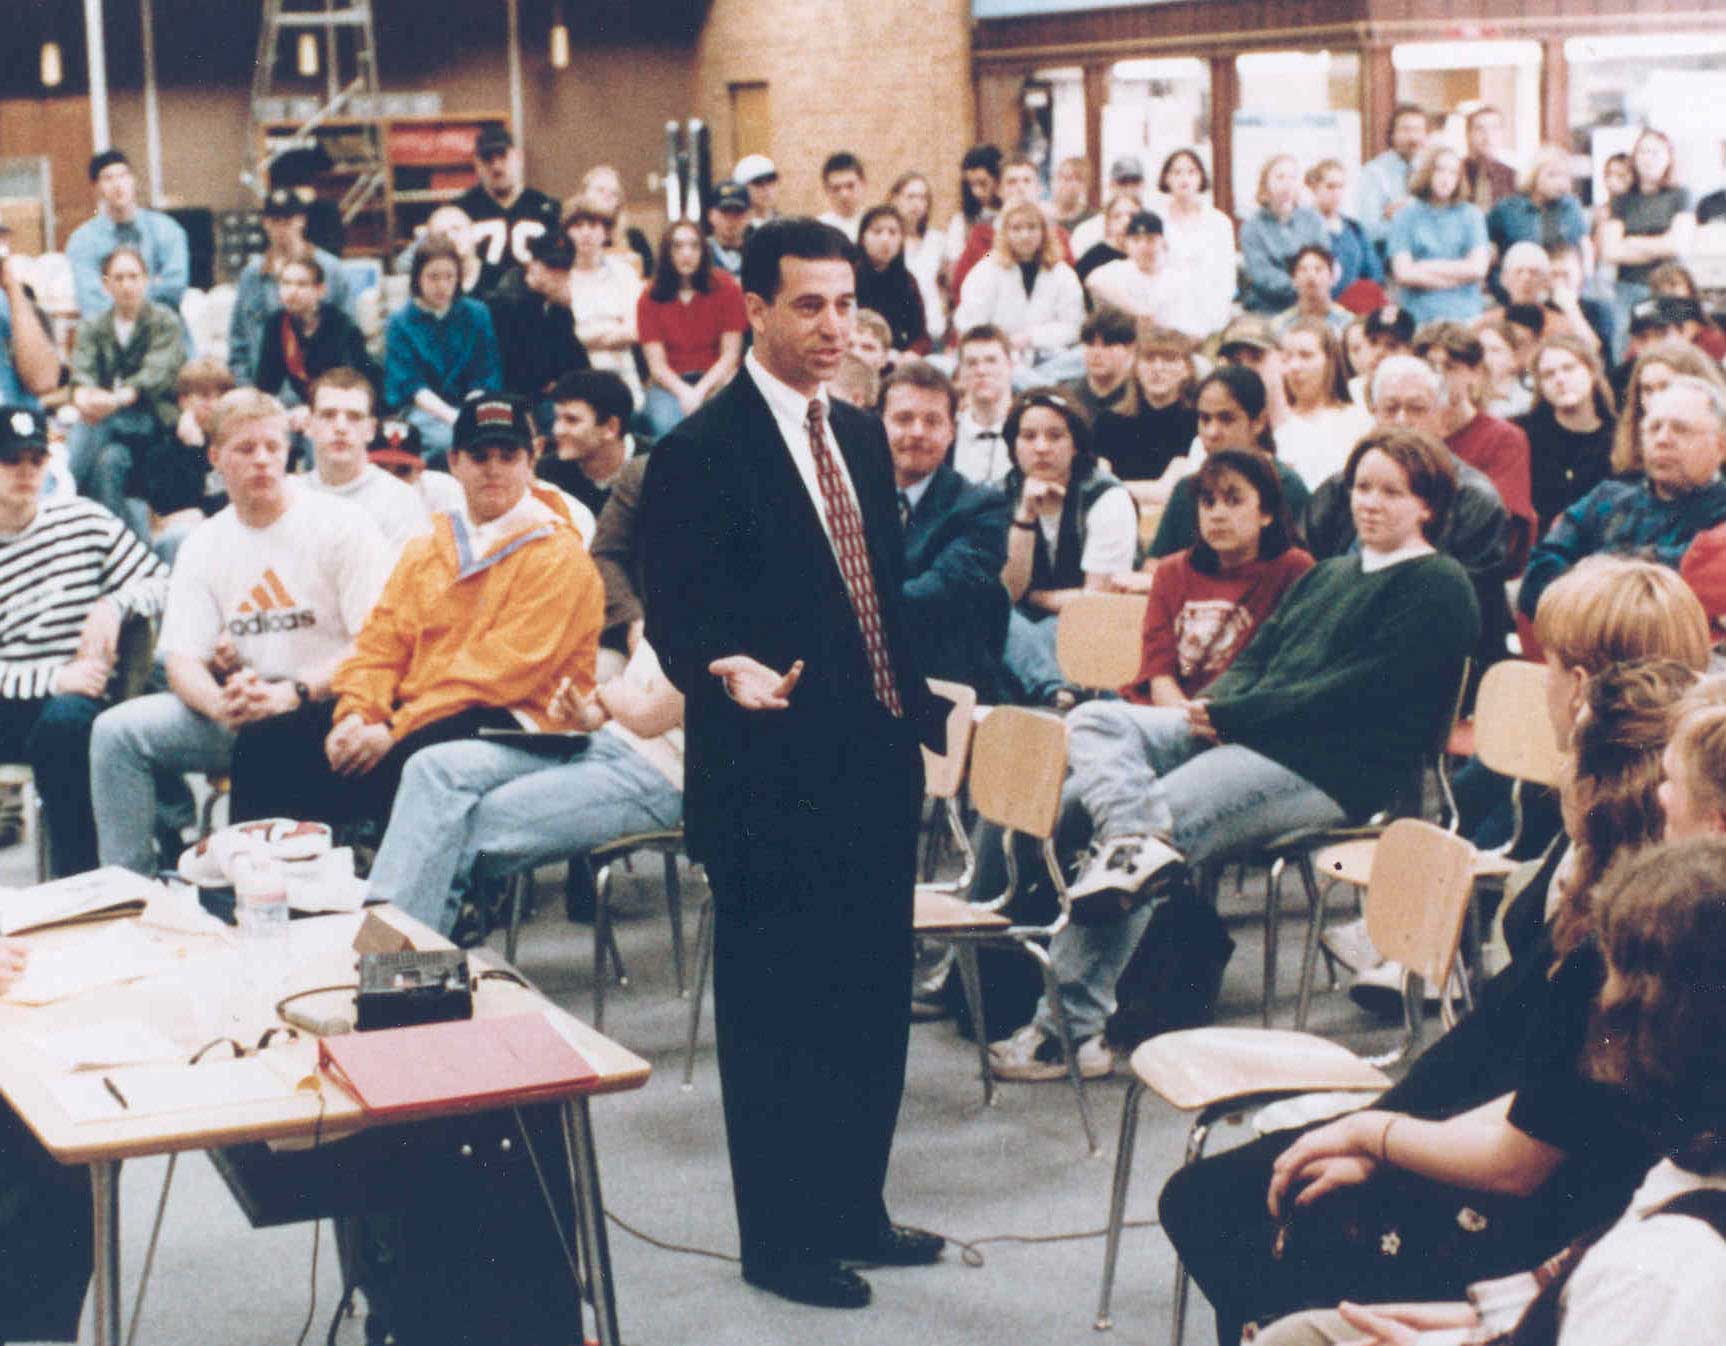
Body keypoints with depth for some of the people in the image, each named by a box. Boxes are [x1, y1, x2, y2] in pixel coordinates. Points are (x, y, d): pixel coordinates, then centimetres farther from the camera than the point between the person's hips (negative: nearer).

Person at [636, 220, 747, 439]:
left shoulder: (726, 288, 3)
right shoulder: (650, 298, 5)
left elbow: (730, 354, 0)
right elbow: (656, 363, 0)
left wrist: (700, 391, -14)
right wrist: (683, 392, -20)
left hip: (716, 379, 0)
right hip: (670, 383, 0)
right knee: (666, 423, -33)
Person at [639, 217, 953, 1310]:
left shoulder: (861, 436, 13)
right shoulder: (701, 452, -10)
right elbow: (677, 616, -14)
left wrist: (925, 707, 14)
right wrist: (730, 672, -33)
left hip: (875, 768, 8)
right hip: (774, 779, -7)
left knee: (874, 1001, 15)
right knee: (777, 1012, 3)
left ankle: (856, 1209, 29)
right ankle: (781, 1237, 15)